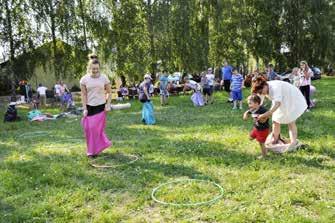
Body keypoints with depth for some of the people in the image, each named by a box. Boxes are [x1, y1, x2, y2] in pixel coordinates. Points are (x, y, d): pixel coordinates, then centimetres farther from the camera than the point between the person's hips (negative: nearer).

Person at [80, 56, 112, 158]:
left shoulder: (104, 78, -4)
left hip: (100, 106, -1)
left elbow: (109, 92, 3)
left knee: (97, 128, -1)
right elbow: (83, 95, -3)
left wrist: (108, 104, -6)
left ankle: (94, 150, 13)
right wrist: (84, 109, -7)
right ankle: (91, 150, 20)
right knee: (89, 128, 2)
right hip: (89, 107, 1)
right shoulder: (84, 79, -4)